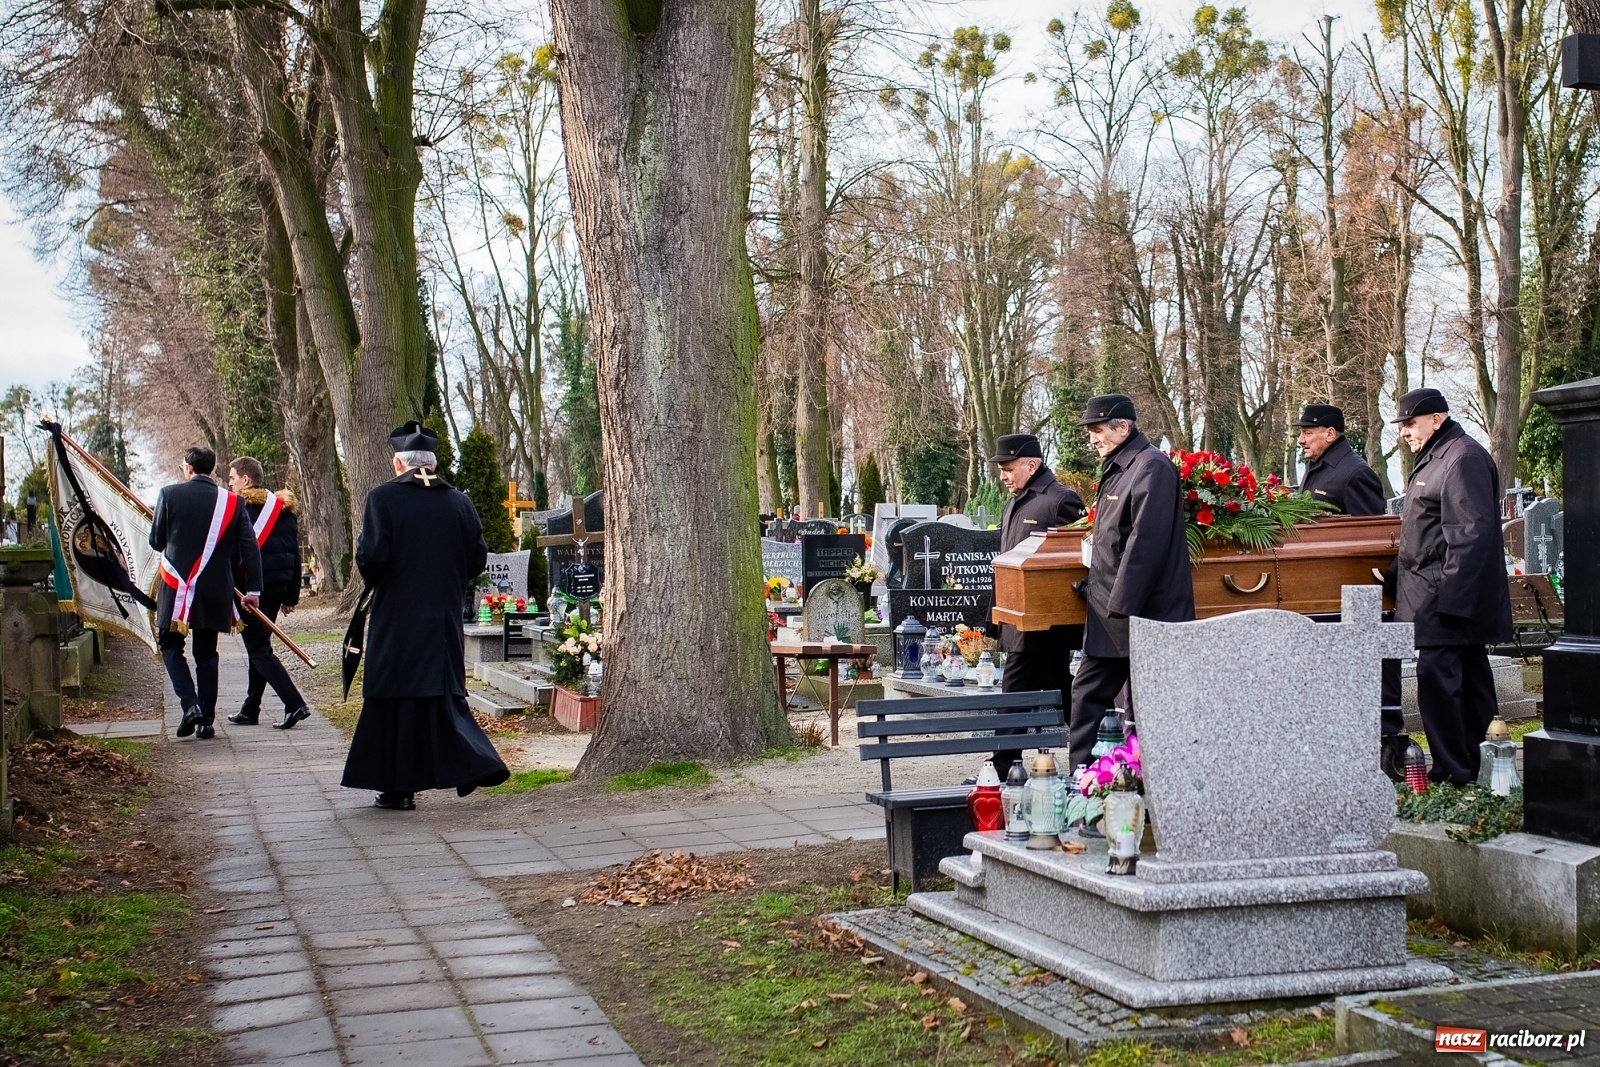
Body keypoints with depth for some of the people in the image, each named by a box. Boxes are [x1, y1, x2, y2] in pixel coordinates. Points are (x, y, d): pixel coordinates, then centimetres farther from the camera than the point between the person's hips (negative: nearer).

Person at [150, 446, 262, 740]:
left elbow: (156, 541, 2)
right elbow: (249, 548, -2)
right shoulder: (232, 502, 0)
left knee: (170, 644, 12)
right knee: (206, 653, 11)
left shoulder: (169, 494, -5)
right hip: (214, 591, 2)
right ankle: (206, 720, 11)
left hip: (177, 586, -2)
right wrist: (252, 588, 2)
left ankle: (190, 704, -7)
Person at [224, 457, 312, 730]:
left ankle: (294, 704, -16)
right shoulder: (284, 509, 12)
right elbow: (294, 556, 13)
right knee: (260, 645, 17)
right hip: (277, 587, 8)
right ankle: (250, 710, 24)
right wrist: (290, 596, 16)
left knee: (258, 648, -4)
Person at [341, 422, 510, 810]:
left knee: (395, 697, 4)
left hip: (396, 619, -4)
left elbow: (371, 556, -16)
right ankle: (474, 763, -3)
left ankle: (398, 787, 7)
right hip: (445, 618, 4)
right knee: (443, 691, 13)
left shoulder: (383, 498, -10)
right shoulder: (459, 502, 2)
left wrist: (373, 582, 4)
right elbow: (478, 559, 4)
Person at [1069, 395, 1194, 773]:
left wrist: (1120, 608, -23)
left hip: (1140, 614, -10)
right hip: (1110, 615, 10)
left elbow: (1145, 543, -22)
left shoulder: (1151, 468, -14)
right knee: (1088, 693, 11)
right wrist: (1093, 585, 16)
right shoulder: (1117, 469, 16)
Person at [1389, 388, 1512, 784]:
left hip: (1447, 596, -11)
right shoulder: (1434, 459, 18)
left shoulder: (1463, 459, -15)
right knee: (1469, 678, 13)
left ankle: (1453, 773, -8)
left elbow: (1471, 535, -22)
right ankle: (1479, 766, 20)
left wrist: (1450, 599, -25)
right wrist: (1397, 574, 24)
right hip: (1441, 597, 11)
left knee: (1437, 678, -12)